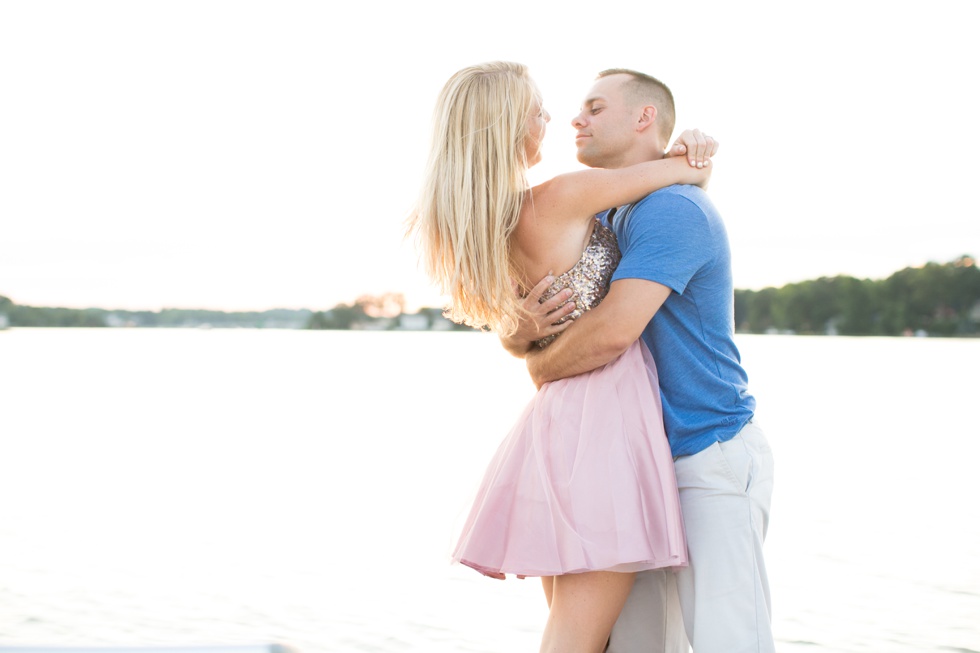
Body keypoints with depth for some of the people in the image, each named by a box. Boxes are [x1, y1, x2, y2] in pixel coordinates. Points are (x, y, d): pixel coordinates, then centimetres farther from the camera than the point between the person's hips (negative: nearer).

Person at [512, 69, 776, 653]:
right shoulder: (597, 220, 14)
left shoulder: (672, 208, -15)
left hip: (712, 456, -8)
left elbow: (613, 333, -27)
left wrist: (541, 367, -7)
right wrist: (526, 325, -14)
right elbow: (518, 339, 12)